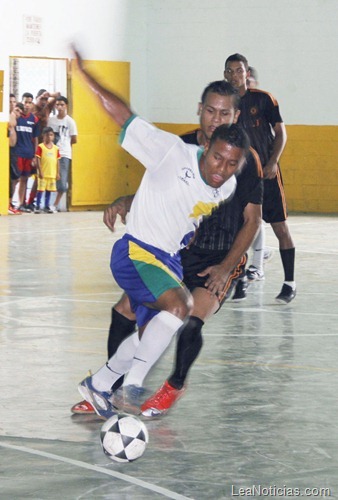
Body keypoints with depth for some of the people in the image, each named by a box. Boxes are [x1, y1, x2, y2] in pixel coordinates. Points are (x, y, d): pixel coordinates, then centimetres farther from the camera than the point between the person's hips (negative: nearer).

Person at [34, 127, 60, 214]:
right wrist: (39, 171, -13)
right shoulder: (41, 147, -5)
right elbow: (38, 160, -7)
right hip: (43, 174, -4)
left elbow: (57, 161, 11)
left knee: (49, 190, 9)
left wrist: (58, 173, 8)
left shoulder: (56, 148, 7)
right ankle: (37, 207, 4)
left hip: (52, 174, 4)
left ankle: (47, 206, 17)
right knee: (40, 190, -2)